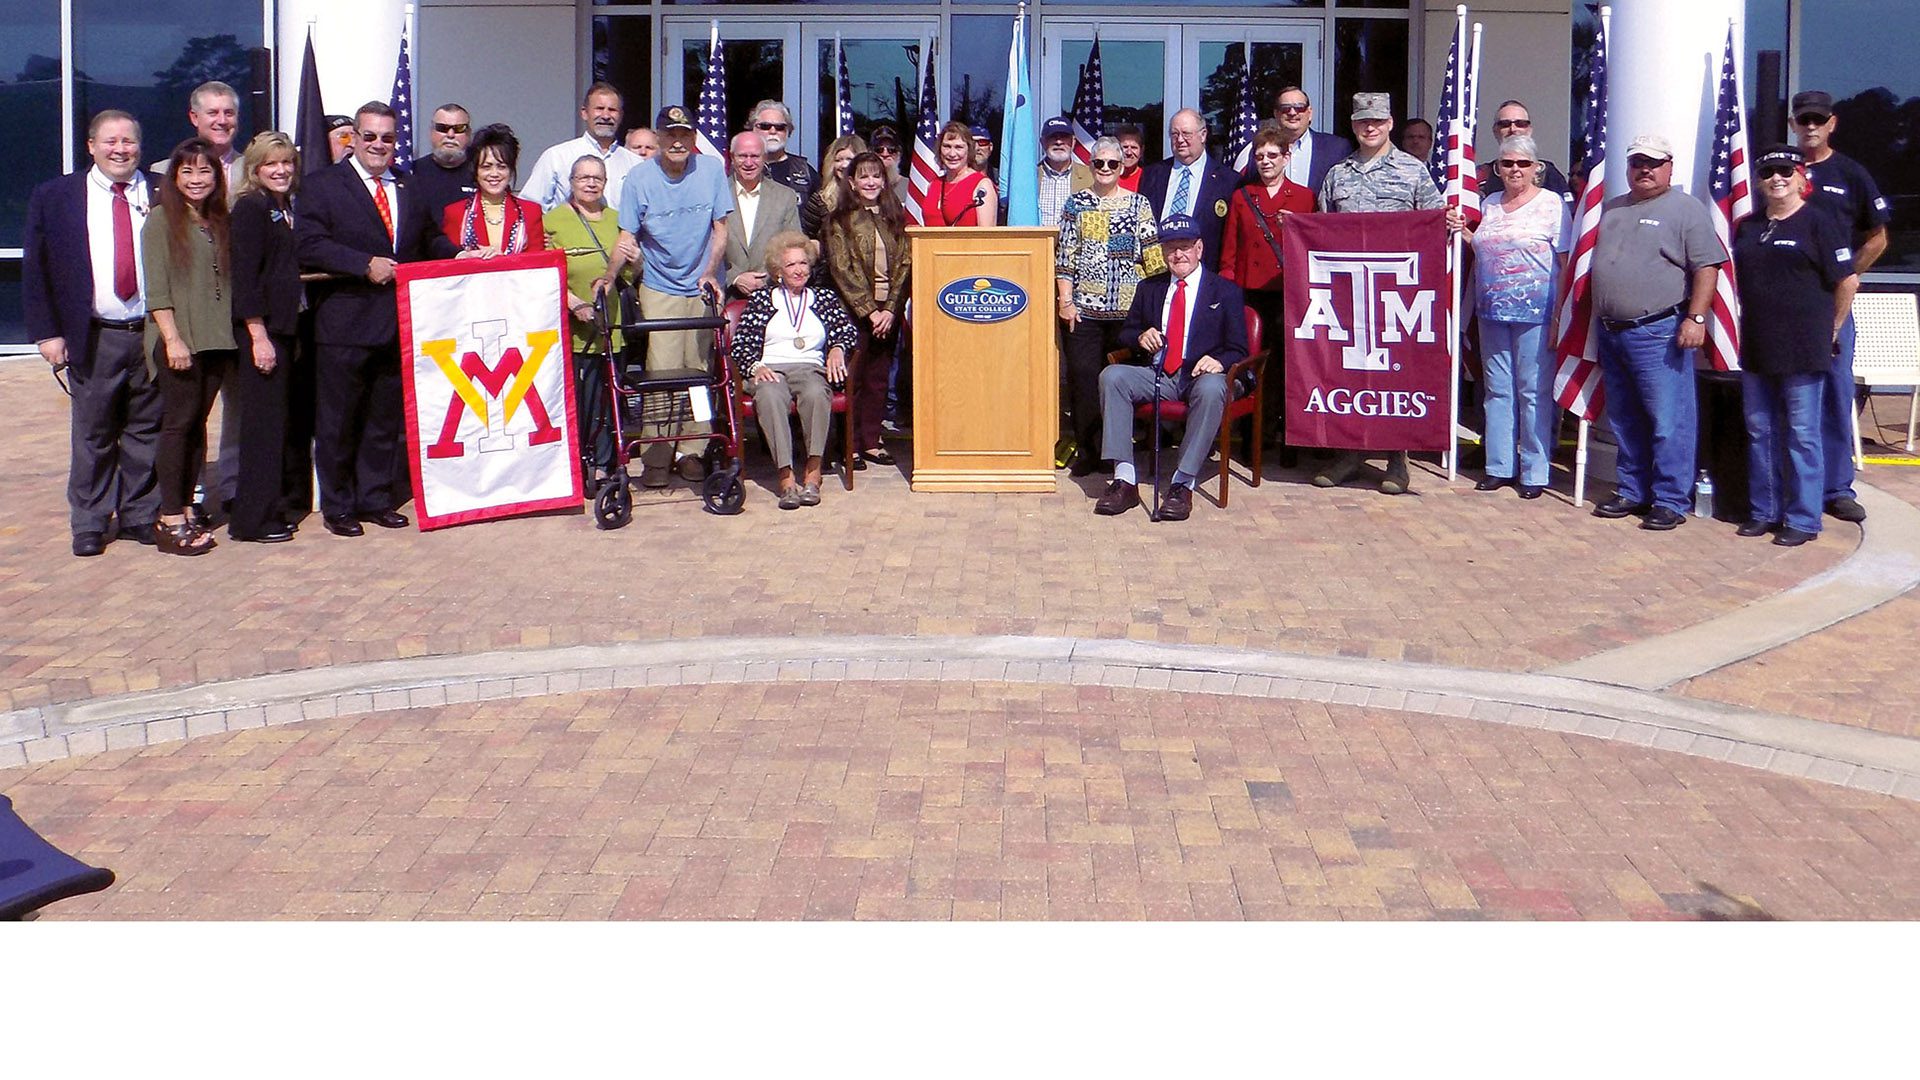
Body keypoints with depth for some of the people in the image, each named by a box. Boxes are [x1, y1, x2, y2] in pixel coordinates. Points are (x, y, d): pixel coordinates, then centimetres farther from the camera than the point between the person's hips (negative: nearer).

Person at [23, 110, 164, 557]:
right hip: (94, 338, 0)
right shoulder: (54, 197, 4)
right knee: (93, 436, 6)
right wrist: (47, 333, -3)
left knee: (147, 432, 8)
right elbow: (35, 270, 4)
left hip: (155, 334, 1)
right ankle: (89, 524, 16)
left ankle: (141, 516, 20)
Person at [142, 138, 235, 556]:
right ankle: (171, 522, -1)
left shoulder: (221, 222, 13)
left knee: (197, 424, 7)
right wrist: (173, 338, -16)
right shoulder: (161, 220, -3)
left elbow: (229, 281, 13)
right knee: (179, 423, -5)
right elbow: (156, 287, -8)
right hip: (177, 340, -5)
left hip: (215, 340, 5)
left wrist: (227, 334, 3)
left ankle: (180, 514, 14)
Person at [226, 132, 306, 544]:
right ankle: (253, 520, 1)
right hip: (260, 329, -8)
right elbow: (244, 277, -16)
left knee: (278, 421, 12)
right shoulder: (250, 208, -10)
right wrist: (258, 336, -19)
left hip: (286, 327, 8)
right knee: (263, 423, -5)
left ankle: (274, 509, 20)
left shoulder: (286, 208, 15)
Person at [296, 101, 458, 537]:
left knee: (387, 418, 13)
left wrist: (459, 256, -1)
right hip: (345, 324, -5)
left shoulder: (410, 189, 16)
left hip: (400, 324, 5)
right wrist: (366, 265, -21)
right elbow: (309, 245, -13)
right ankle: (337, 506, 14)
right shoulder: (322, 185, -2)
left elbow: (431, 240, 20)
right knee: (338, 420, 3)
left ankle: (376, 498, 24)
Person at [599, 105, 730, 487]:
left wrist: (711, 272, -11)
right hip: (659, 288, -1)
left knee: (699, 369, 2)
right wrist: (610, 275, -19)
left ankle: (692, 451, 12)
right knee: (662, 371, -8)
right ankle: (656, 456, -2)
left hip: (702, 287, 1)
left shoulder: (712, 170, -2)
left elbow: (720, 229, 2)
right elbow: (627, 237, -3)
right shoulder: (641, 178, -5)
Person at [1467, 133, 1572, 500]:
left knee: (1534, 391, -2)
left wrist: (1559, 316, -11)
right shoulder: (1489, 205, 14)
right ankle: (1499, 466, 18)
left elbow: (1565, 263, -5)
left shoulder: (1552, 205, -2)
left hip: (1535, 312, -5)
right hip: (1493, 311, 5)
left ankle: (1535, 471, 5)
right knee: (1497, 389, 9)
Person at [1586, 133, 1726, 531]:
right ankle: (1632, 491, 23)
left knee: (1668, 422, -6)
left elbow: (1707, 266, -9)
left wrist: (1696, 318, -17)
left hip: (1658, 333, -7)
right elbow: (1593, 263, 23)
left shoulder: (1685, 209, -3)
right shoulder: (1611, 210, 17)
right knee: (1624, 421, 13)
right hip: (1612, 332, 7)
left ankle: (1671, 501, -1)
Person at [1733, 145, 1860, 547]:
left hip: (1803, 349, -6)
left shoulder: (1820, 223, -5)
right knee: (1760, 432, 11)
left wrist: (1829, 330, -1)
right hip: (1756, 348, 6)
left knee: (1802, 434, -2)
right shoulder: (1747, 227, 13)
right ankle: (1764, 512, 20)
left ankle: (1803, 519, 3)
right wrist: (1750, 330, 14)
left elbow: (1848, 281, -5)